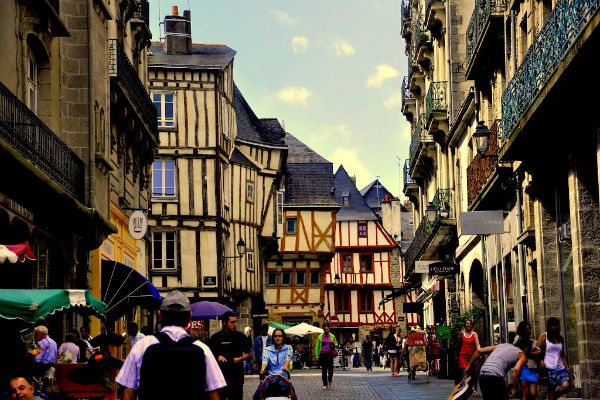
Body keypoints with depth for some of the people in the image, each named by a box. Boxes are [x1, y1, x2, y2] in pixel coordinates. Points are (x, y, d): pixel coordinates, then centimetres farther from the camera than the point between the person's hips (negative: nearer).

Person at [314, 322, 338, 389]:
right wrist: (316, 356, 1)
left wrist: (334, 344, -6)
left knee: (330, 368, -7)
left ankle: (330, 381, 16)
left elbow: (336, 344, 18)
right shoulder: (320, 337, 7)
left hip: (330, 354, 0)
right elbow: (317, 347, 8)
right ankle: (325, 384, 10)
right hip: (322, 354, 0)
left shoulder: (332, 336, 8)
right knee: (323, 369, 3)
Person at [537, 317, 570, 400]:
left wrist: (567, 367, 13)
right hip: (549, 368, -4)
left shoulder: (560, 338, 16)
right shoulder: (544, 336, 2)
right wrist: (541, 361, -17)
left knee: (566, 385, -17)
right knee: (551, 390, -7)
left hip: (560, 368, 4)